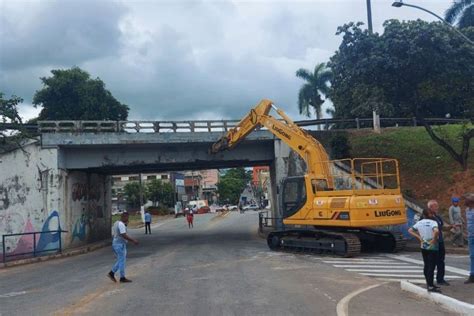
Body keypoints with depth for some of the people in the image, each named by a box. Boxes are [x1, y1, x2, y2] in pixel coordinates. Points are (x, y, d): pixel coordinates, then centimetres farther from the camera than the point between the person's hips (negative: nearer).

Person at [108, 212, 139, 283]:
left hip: (115, 244, 10)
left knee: (120, 261, 18)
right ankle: (122, 278, 7)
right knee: (122, 261, -1)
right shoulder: (121, 224, -18)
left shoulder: (116, 223, 14)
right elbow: (124, 236, -24)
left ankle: (111, 273, 16)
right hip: (120, 245, -10)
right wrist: (133, 240, -19)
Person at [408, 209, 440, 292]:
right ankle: (430, 286, -4)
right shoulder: (433, 222, -12)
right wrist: (434, 239, -18)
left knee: (426, 266, 15)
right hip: (432, 247, -6)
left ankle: (429, 284, 25)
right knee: (431, 266, -4)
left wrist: (419, 237, 4)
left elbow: (410, 230, 6)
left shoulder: (419, 223, 4)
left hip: (423, 246, 6)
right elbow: (436, 231, -32)